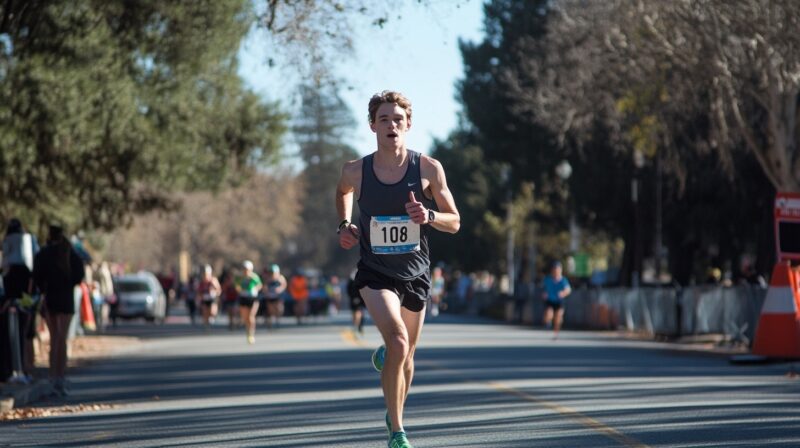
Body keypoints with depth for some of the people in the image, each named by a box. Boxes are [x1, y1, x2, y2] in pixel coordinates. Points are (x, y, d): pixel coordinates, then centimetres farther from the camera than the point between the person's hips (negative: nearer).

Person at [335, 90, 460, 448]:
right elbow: (343, 193, 17)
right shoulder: (355, 171, -8)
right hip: (375, 274, -2)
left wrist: (429, 216, -22)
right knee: (398, 341, -24)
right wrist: (345, 225, 1)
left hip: (416, 274, 2)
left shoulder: (429, 169, -9)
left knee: (406, 355, 16)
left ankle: (394, 415, 45)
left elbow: (454, 222, -2)